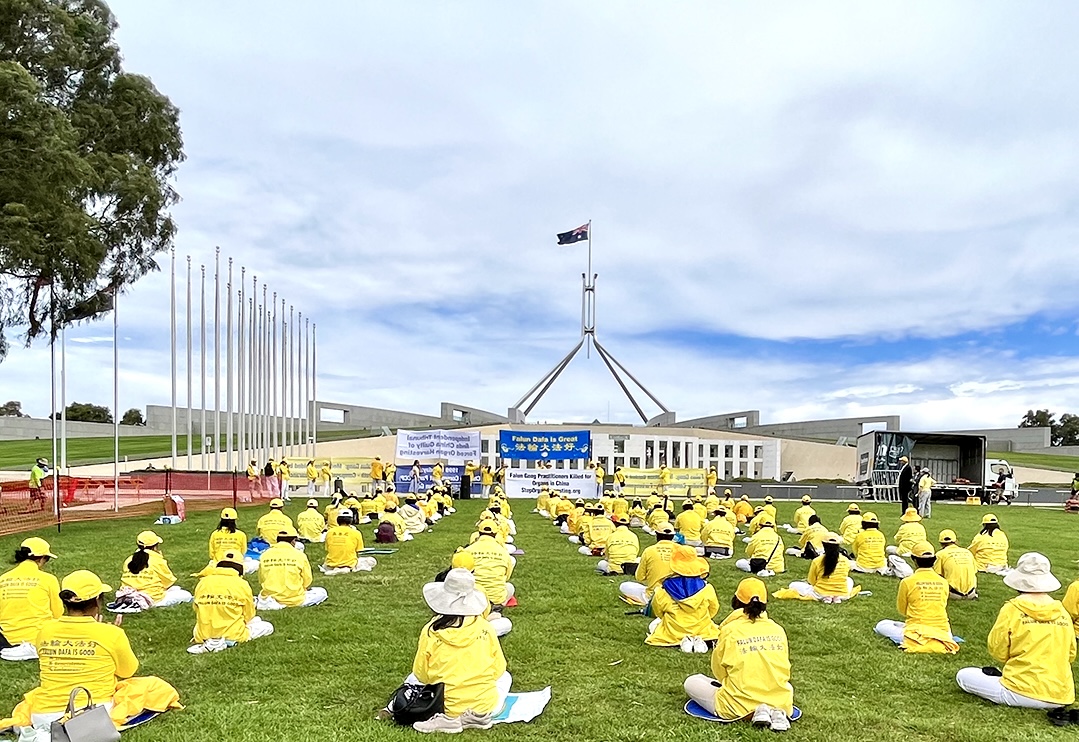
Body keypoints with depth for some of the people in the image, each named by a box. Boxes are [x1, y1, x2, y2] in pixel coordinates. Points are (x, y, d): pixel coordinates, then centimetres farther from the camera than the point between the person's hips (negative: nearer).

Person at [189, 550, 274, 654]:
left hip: (203, 636, 4)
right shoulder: (242, 585, -6)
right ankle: (230, 641, -6)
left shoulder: (202, 583, 3)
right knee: (267, 626, 15)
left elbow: (197, 612, 12)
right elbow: (249, 616, 4)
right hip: (232, 634, -4)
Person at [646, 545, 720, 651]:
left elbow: (657, 611, 2)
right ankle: (704, 641, -2)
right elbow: (713, 609, 4)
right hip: (702, 630, 2)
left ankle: (683, 642, -1)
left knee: (653, 626, 25)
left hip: (673, 633, -1)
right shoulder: (707, 588, -12)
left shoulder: (663, 590, -14)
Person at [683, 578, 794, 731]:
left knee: (691, 682, 14)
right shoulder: (778, 629, 3)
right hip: (779, 701, 5)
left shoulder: (730, 630, -6)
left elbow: (719, 670, 3)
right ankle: (778, 712, 2)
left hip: (739, 706, -5)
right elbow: (785, 669, 13)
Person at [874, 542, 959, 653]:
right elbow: (942, 607, 13)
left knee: (881, 625, 12)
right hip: (942, 632, 5)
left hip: (918, 633, -5)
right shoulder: (943, 582, 1)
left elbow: (901, 610, 5)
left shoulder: (907, 582, -8)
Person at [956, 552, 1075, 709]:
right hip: (1063, 696, 6)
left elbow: (998, 653, -3)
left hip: (1025, 694, -6)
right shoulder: (1063, 613, 3)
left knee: (963, 676, 6)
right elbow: (1070, 655, 13)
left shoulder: (1012, 610, -10)